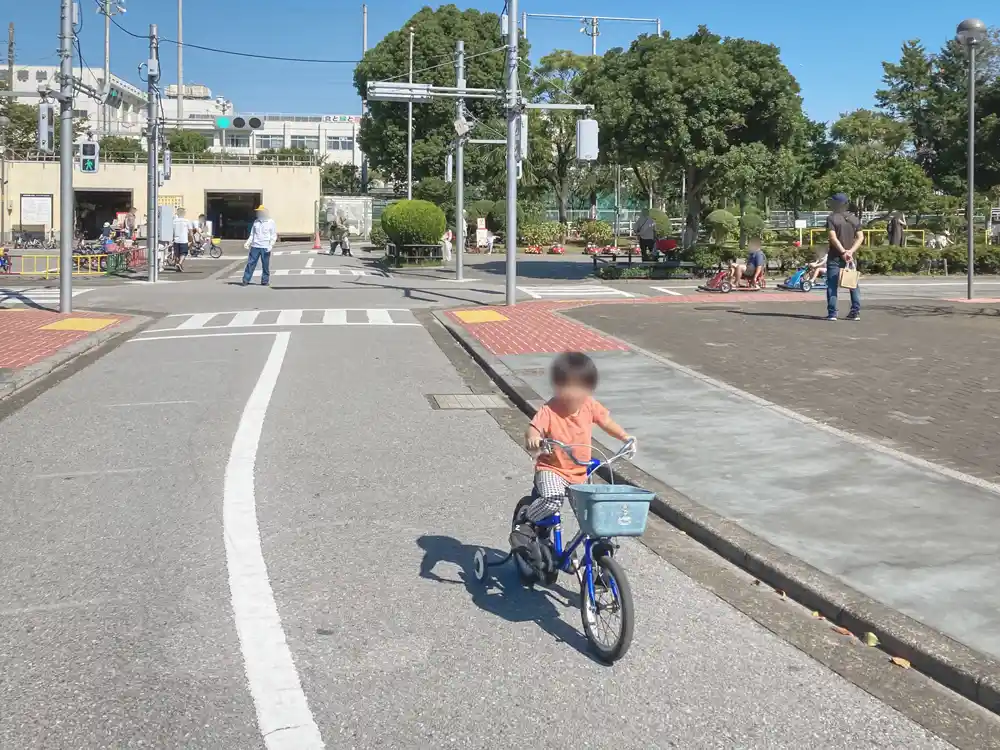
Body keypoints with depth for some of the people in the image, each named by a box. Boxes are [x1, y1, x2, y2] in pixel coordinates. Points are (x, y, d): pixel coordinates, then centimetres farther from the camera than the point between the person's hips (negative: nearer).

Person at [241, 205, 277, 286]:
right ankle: (245, 280, 0)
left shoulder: (271, 222, 2)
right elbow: (252, 234, 18)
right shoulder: (256, 221, 13)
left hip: (265, 247, -3)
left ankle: (265, 281, 10)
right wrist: (247, 243, 5)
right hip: (255, 246, 3)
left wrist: (271, 245, -11)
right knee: (250, 263, -1)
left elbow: (274, 235, 1)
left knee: (265, 265, 1)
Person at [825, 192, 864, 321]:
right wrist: (850, 251, -6)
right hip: (850, 257, 4)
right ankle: (856, 312, 11)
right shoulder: (854, 219, 9)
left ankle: (832, 313, -4)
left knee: (832, 285, -1)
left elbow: (833, 237, -17)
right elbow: (860, 237, 3)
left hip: (835, 257, -4)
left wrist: (843, 252, -16)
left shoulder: (831, 218, -6)